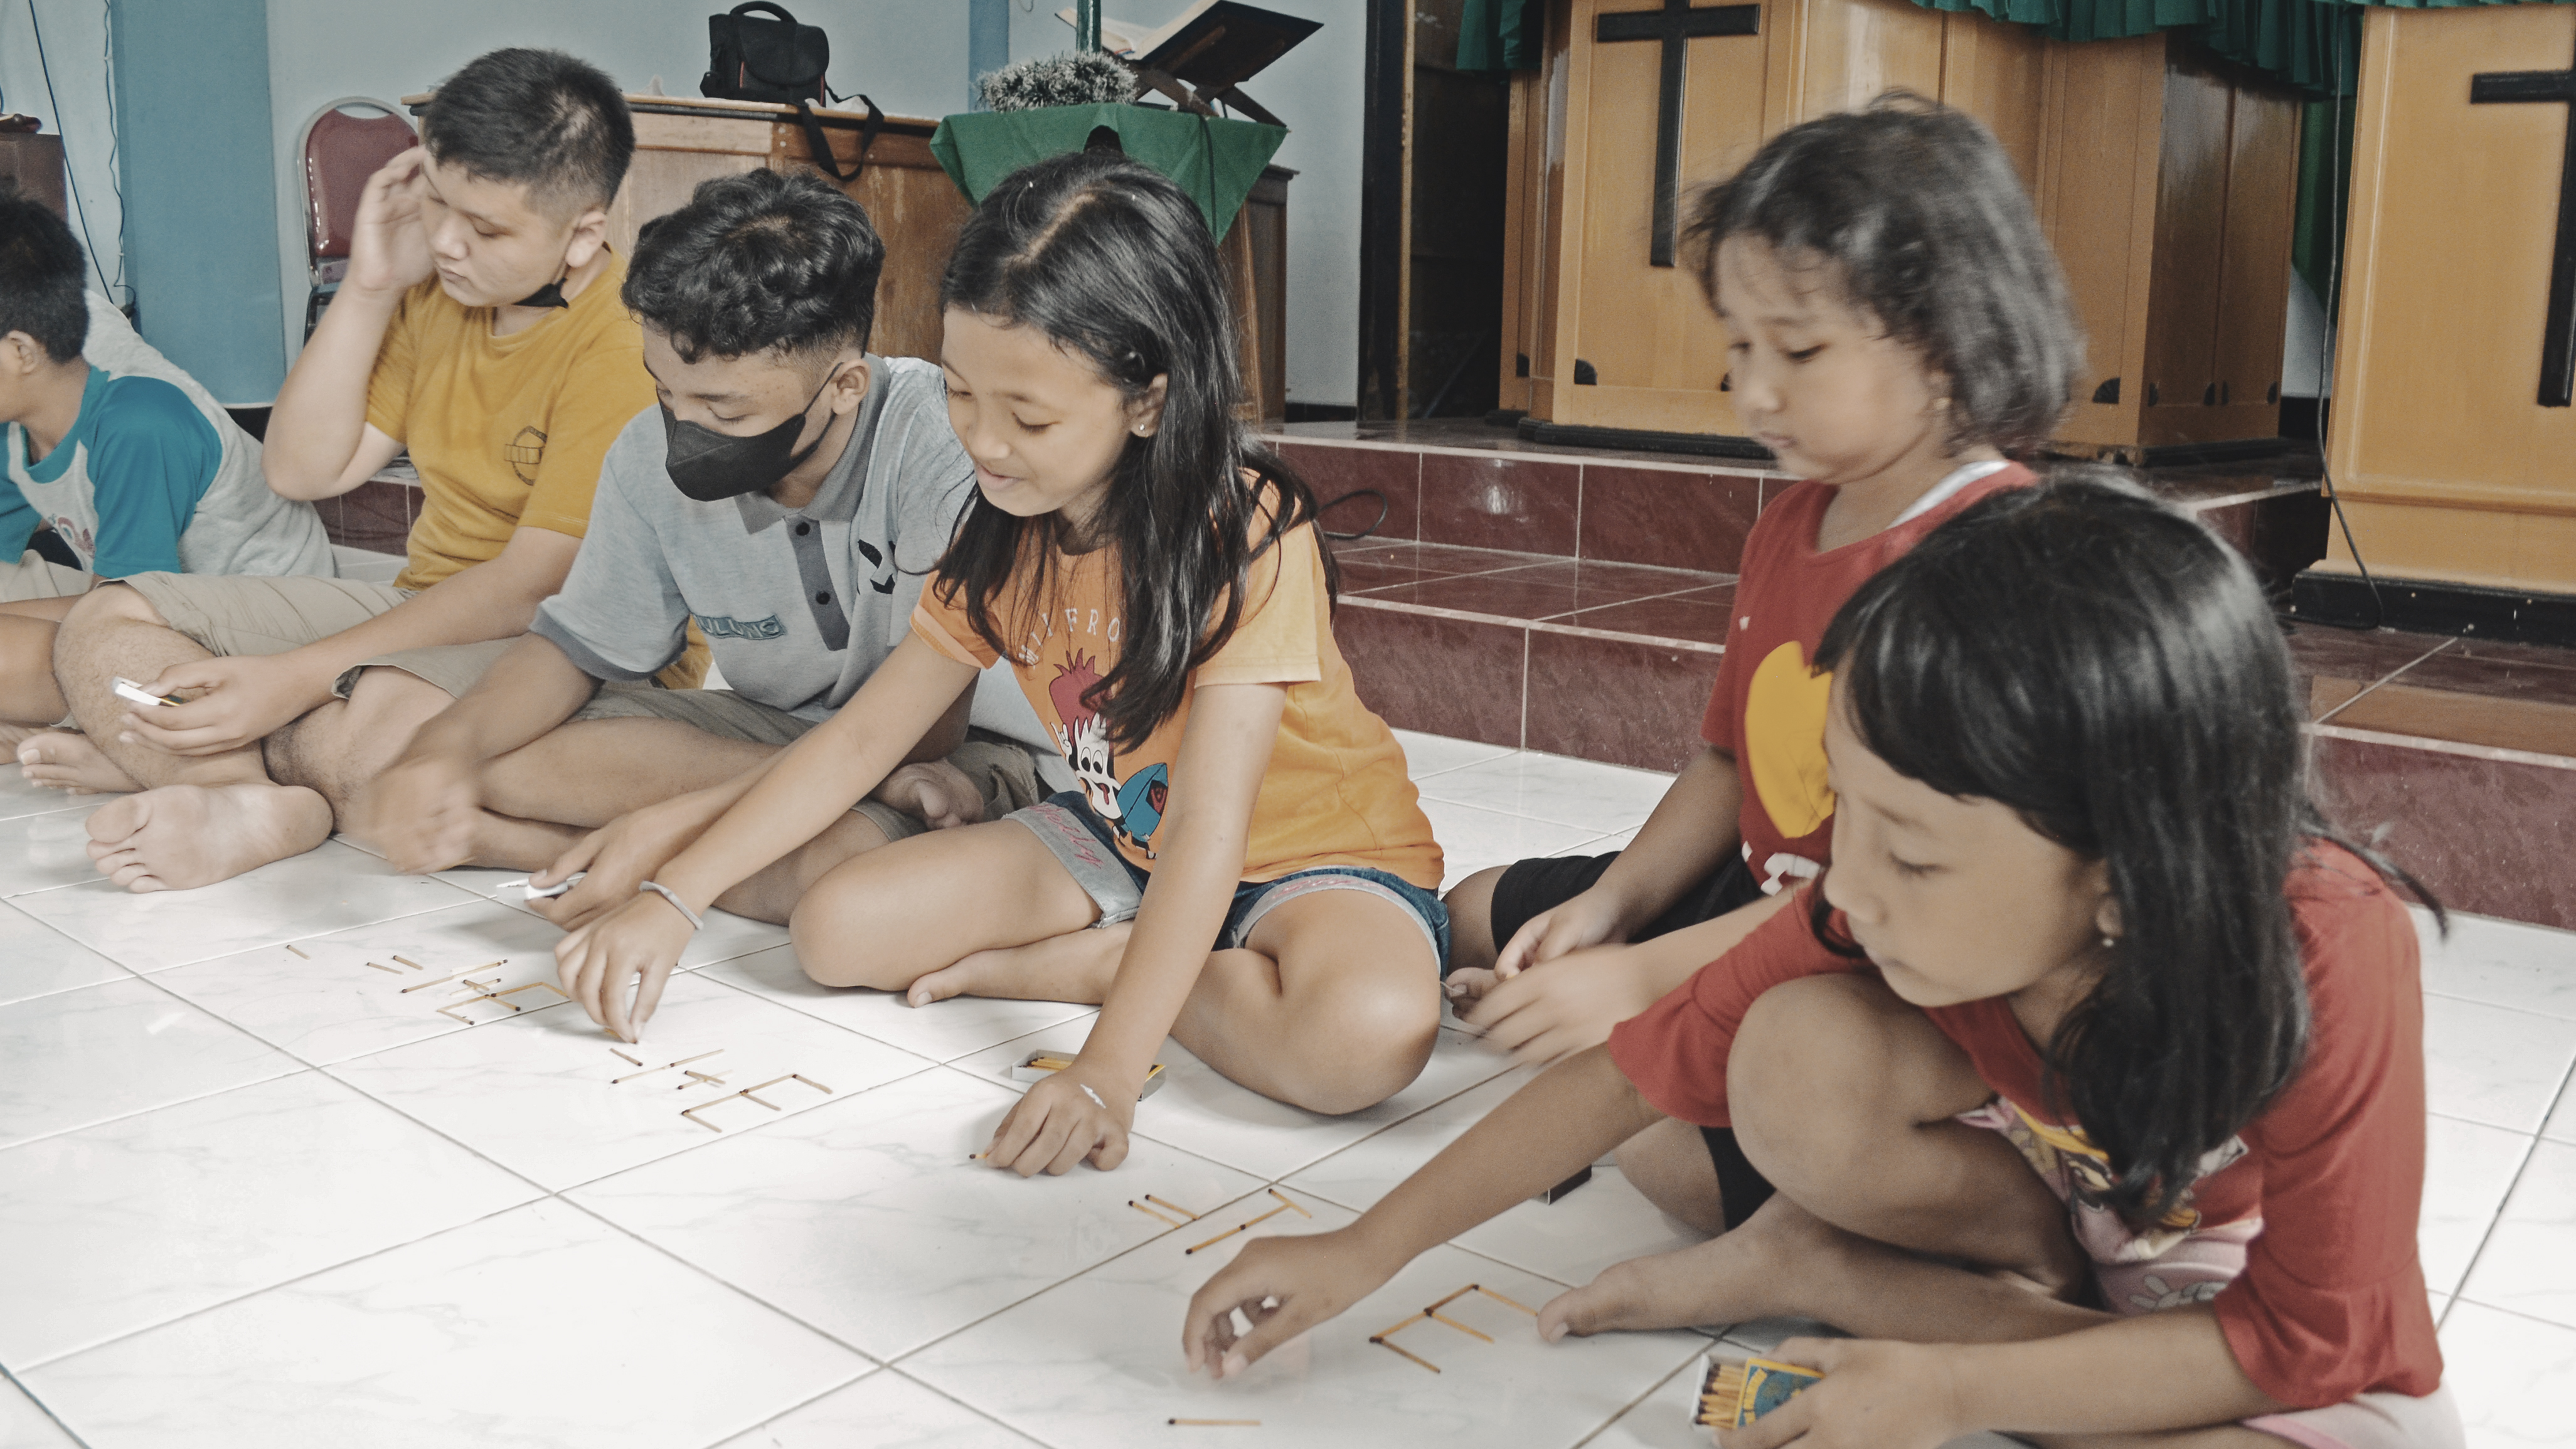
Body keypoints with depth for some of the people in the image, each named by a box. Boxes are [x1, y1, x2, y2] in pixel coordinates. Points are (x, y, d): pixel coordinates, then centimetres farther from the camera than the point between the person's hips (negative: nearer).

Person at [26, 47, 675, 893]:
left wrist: (300, 678, -22)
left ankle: (158, 754, -12)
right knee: (104, 625, 1)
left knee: (381, 728, -40)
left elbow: (534, 585, -22)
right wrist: (369, 288, -2)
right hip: (427, 614, 9)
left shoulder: (626, 346, -20)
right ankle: (271, 803, -22)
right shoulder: (437, 292, 7)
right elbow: (305, 472, 8)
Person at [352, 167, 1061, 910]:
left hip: (963, 752, -5)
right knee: (496, 760, -15)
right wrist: (449, 747, -17)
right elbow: (580, 646, 4)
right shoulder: (652, 457, -9)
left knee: (846, 852, -40)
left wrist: (682, 822, -28)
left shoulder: (941, 450, -27)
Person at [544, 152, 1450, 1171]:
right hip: (1122, 842, 5)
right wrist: (669, 900, -10)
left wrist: (1108, 1068, -42)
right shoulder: (1010, 533, -6)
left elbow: (1208, 828, -34)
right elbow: (860, 738, -2)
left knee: (1370, 1032, -38)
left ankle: (1093, 963, -13)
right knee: (838, 928, -11)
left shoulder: (1247, 533, -28)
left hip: (1320, 853, -4)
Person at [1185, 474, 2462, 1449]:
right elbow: (1640, 1070, -18)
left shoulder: (2330, 959, -36)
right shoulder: (1878, 911, -26)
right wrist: (1365, 1249, -17)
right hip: (2049, 1198, 1)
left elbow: (2307, 1338, -26)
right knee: (1798, 1061, -28)